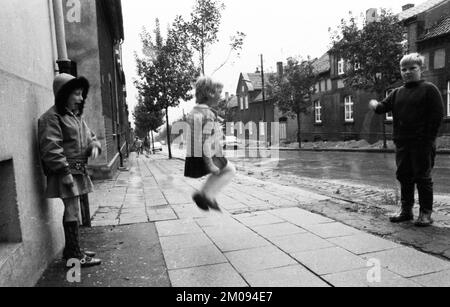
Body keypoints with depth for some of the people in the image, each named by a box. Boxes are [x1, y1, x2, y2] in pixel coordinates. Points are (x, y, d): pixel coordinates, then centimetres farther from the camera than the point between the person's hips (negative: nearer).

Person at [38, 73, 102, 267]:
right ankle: (75, 256, 7)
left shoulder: (77, 116, 17)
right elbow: (51, 149, -19)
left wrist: (94, 146, 1)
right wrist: (65, 172, -22)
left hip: (78, 172, 9)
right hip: (66, 174, -9)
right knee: (73, 213, -4)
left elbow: (89, 136, 24)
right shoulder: (52, 118, -12)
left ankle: (71, 249, 28)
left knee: (72, 211, 16)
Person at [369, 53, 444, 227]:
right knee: (404, 177, 11)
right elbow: (384, 106, 8)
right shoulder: (397, 93, 14)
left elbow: (438, 115, -8)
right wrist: (375, 105, -16)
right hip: (402, 144, 6)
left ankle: (426, 213, 13)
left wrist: (428, 139, -13)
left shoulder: (429, 89, -3)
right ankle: (406, 210, 24)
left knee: (422, 178, 2)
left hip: (422, 144, -5)